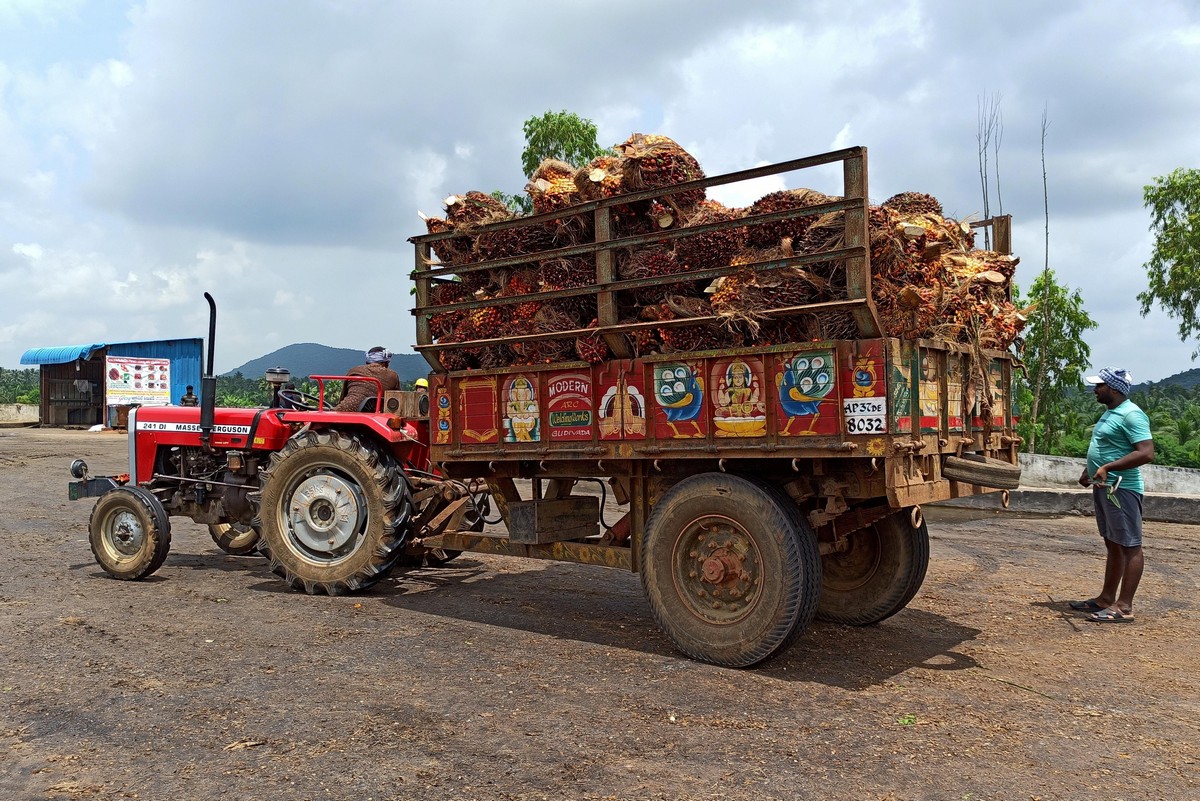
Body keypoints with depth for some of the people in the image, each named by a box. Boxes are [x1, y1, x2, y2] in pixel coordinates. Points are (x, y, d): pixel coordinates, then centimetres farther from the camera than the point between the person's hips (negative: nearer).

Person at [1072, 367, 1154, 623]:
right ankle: (1106, 598, 23)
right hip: (1104, 488, 10)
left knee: (1130, 547, -4)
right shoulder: (1110, 413, 16)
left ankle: (1124, 607, -2)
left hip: (1122, 489, -10)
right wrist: (1089, 471, 16)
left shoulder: (1131, 415, -16)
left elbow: (1146, 453, -25)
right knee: (1112, 545, 15)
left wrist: (1108, 468, -28)